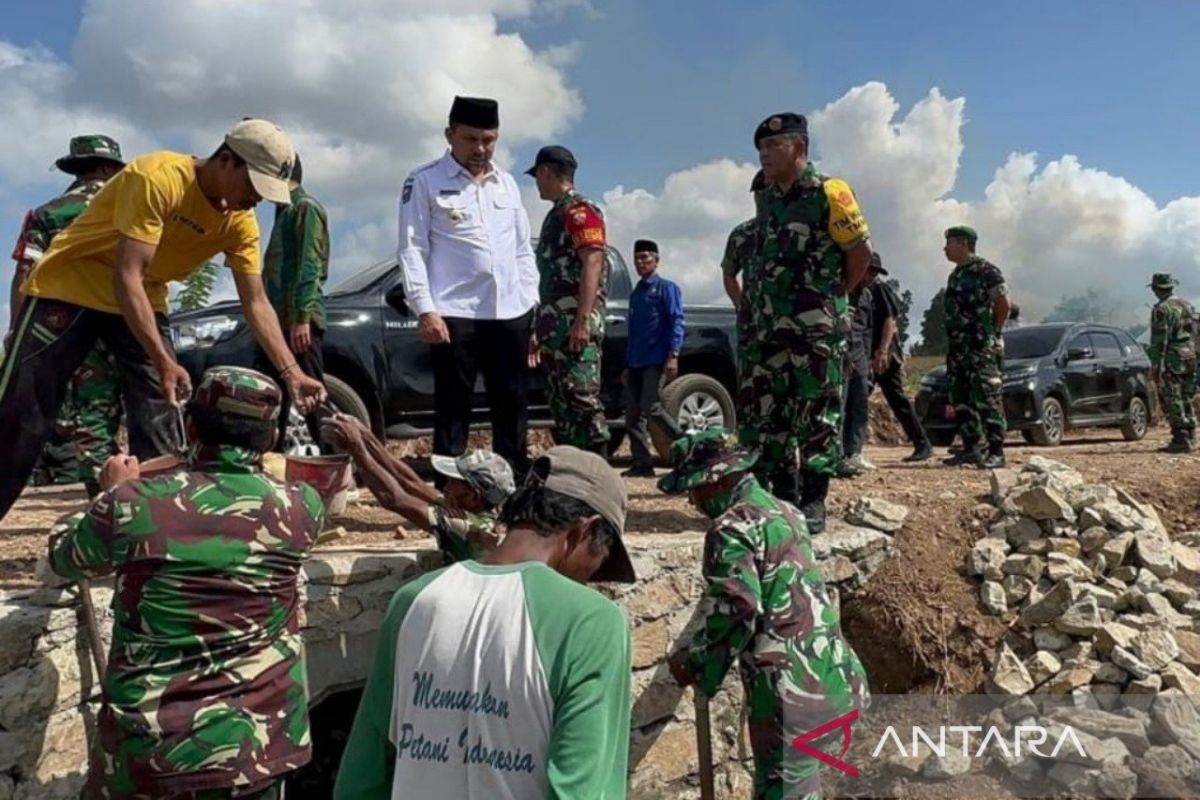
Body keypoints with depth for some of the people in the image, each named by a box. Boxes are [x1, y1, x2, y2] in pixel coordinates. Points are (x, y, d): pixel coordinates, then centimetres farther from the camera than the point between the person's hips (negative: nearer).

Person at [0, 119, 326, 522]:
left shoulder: (240, 222, -10)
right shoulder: (158, 177, -30)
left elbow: (256, 304, -10)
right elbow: (126, 276, -34)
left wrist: (291, 373, -20)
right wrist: (164, 361, -41)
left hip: (142, 301, 6)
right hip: (67, 288, -5)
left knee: (159, 423, -3)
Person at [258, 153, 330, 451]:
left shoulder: (306, 207, -4)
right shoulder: (285, 211, 24)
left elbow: (309, 267, -15)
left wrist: (302, 317, -22)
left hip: (298, 322, -10)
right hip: (279, 320, 10)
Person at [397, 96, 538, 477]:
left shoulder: (506, 183, 16)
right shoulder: (425, 182, 1)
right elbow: (412, 249, -5)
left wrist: (532, 303, 11)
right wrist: (425, 309, -14)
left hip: (510, 313, 5)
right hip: (454, 313, -5)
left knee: (512, 404, 10)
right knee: (453, 405, 0)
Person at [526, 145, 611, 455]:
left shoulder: (579, 210, -6)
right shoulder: (555, 215, 23)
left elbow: (593, 264, -17)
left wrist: (582, 321, -24)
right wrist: (540, 328, 23)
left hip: (575, 324, -10)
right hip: (556, 325, 10)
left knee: (582, 397, -12)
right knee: (559, 401, 9)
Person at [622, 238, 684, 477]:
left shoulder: (666, 288, 0)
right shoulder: (636, 292, 20)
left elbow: (676, 321, -9)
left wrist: (673, 355, -20)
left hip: (656, 361, -7)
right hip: (634, 364, 7)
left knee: (652, 411, -13)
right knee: (633, 417, 2)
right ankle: (641, 464, 6)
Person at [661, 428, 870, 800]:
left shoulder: (732, 528, -13)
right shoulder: (784, 511, 13)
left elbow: (735, 615, -19)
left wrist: (693, 665, -5)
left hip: (792, 691, -9)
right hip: (836, 679, 9)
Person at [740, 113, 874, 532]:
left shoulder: (828, 192, -7)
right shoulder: (768, 200, 15)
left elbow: (860, 251, -5)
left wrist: (833, 296, 2)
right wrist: (758, 305, 14)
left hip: (817, 330, -7)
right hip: (771, 329, 7)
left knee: (816, 416, -2)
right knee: (765, 414, 8)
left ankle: (812, 503, 5)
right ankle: (782, 496, 19)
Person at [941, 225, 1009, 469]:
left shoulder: (986, 271, -8)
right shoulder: (955, 275, 17)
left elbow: (1003, 305, -10)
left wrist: (992, 331, -3)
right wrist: (954, 342, 13)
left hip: (983, 349, -9)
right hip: (958, 349, 9)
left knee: (988, 401, -8)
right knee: (961, 402, 9)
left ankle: (996, 452, -5)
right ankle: (970, 450, 16)